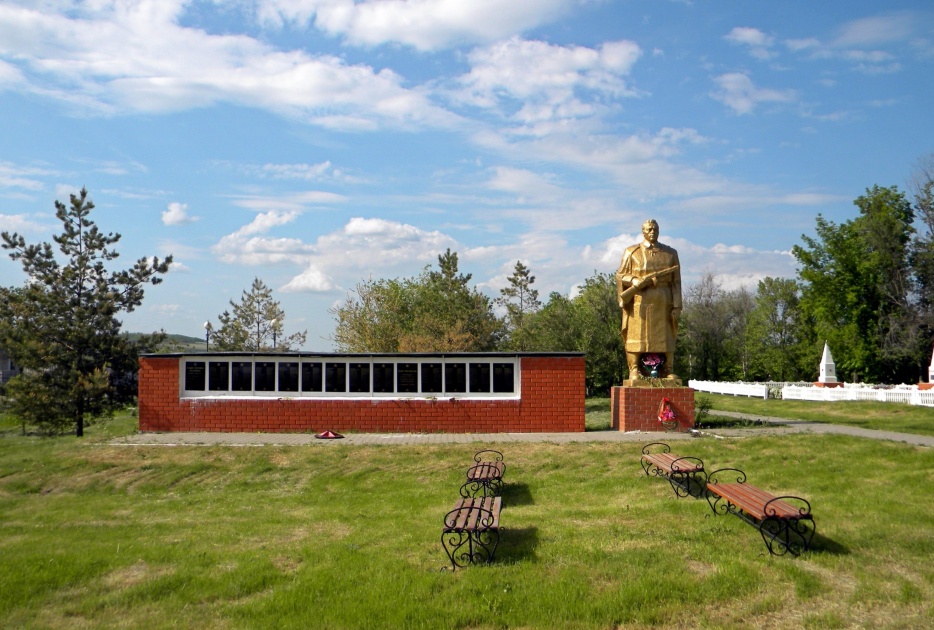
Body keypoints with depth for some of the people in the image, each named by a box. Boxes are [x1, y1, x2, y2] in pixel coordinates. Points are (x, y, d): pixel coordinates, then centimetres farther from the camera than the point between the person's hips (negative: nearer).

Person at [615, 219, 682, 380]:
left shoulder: (670, 253, 12)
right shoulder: (632, 252, 8)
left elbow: (676, 281, 7)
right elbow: (620, 275, 5)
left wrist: (677, 306, 0)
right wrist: (635, 280, -16)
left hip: (663, 304, 2)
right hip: (639, 303, -2)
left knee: (665, 336, 2)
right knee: (636, 335, -5)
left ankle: (667, 371, 6)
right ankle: (634, 371, -2)